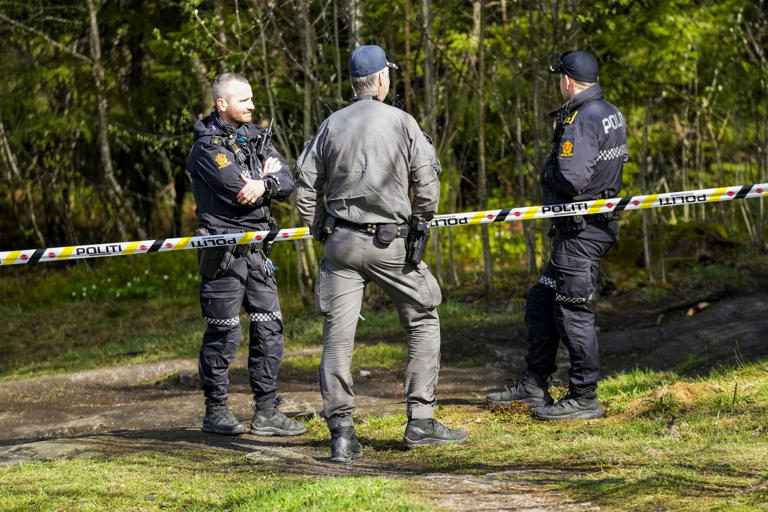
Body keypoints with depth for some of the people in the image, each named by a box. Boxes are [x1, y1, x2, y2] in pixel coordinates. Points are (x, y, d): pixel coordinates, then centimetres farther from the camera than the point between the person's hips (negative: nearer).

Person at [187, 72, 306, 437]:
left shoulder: (254, 137, 13)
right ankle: (215, 411, 9)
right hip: (224, 252, -7)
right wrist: (267, 174, -3)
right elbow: (239, 193, -20)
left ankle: (266, 413, 11)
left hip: (257, 250, 7)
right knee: (224, 332, -2)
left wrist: (264, 184, -17)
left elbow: (287, 184, 4)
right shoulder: (207, 146, -10)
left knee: (269, 328, 6)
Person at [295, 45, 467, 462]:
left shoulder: (331, 126, 7)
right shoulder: (401, 122, -3)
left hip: (340, 241, 3)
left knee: (337, 334, 2)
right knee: (423, 321, 12)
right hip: (389, 244, -2)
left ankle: (341, 432, -5)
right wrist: (418, 225, 3)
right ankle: (421, 420, 8)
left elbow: (306, 187, 7)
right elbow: (427, 182, -9)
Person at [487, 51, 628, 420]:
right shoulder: (612, 114, 12)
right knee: (541, 302, 16)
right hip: (598, 224, 10)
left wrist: (548, 171, -5)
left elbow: (571, 180, -28)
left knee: (573, 312, -5)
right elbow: (620, 159, 20)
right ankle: (533, 386, 21)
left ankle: (584, 399, 1)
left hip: (581, 232, -10)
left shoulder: (581, 121, -19)